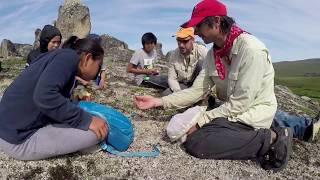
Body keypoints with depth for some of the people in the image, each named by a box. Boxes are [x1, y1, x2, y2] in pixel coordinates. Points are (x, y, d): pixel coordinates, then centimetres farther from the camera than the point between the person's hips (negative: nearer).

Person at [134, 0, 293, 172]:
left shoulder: (251, 49, -23)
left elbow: (241, 102, -24)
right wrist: (159, 101, -12)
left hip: (253, 113, -8)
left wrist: (201, 120, -22)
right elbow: (196, 90, -4)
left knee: (196, 141, -22)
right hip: (230, 109, 8)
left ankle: (269, 140, -10)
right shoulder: (212, 54, 1)